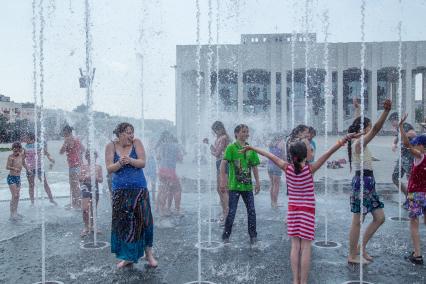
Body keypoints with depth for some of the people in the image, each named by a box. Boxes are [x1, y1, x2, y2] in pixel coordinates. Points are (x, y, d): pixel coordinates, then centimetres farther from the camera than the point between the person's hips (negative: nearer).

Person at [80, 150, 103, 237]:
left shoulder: (98, 167, 3)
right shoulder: (83, 166, 1)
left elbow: (101, 180, 4)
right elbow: (80, 178, 2)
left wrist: (96, 178, -16)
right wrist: (85, 177, -16)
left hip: (95, 188, 2)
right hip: (86, 188, -2)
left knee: (93, 209, 10)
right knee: (85, 209, -11)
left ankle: (91, 226, 25)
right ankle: (86, 227, 3)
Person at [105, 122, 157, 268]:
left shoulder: (136, 143, -2)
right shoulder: (111, 146, 0)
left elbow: (142, 163, -8)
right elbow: (109, 168, -5)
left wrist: (130, 160, -26)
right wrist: (120, 163, -24)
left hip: (139, 188, -1)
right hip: (120, 190, 1)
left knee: (143, 221, 0)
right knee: (122, 223, 4)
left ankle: (148, 253, 18)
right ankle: (127, 257, 19)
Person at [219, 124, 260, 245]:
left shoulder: (250, 149, 9)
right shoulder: (231, 147, -5)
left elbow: (254, 167, 15)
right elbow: (223, 164, -11)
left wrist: (257, 183, 11)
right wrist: (223, 180, -18)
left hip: (248, 185, 4)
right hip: (234, 185, -4)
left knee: (251, 211, 5)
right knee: (231, 212, 1)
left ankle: (253, 236, 19)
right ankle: (226, 236, 16)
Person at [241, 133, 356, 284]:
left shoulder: (287, 168, -9)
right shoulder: (309, 169, -16)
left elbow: (270, 155, -3)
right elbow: (327, 154, -27)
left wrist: (251, 147, 5)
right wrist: (341, 142, -35)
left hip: (293, 210, 3)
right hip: (307, 211, -3)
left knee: (295, 245, 8)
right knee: (306, 247, 2)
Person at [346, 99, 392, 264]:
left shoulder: (360, 143, 12)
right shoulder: (359, 143, -15)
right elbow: (376, 129, -27)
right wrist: (386, 111, -30)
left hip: (368, 183, 10)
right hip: (362, 183, -10)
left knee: (380, 218, 13)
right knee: (357, 221, 0)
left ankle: (361, 247, 23)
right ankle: (353, 256, 12)